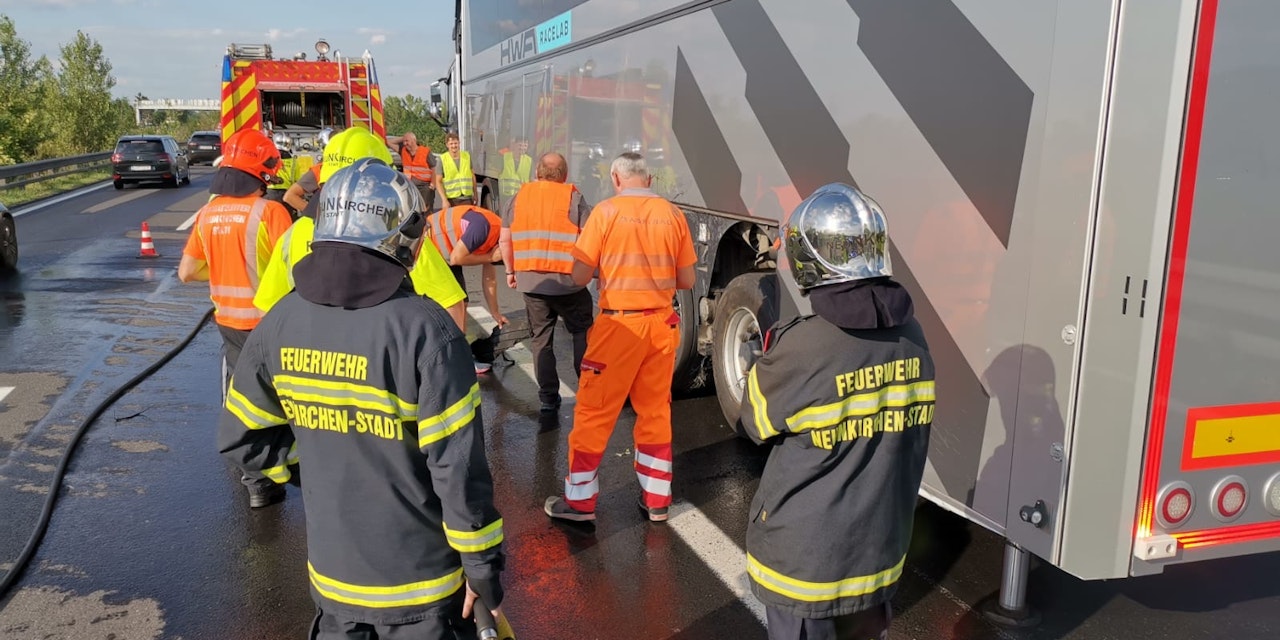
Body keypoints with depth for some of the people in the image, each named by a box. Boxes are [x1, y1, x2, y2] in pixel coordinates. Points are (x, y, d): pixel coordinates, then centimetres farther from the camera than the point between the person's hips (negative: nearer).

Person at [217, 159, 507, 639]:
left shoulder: (282, 321, -6)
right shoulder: (424, 329, -23)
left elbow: (240, 438, 3)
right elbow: (458, 467, -22)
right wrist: (484, 567, -10)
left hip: (332, 571, 4)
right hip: (418, 580, -4)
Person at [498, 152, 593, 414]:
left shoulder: (518, 198, 7)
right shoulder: (574, 199, -3)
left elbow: (504, 240, 9)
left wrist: (510, 270, 20)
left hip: (530, 281, 3)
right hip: (567, 282, -3)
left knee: (541, 338, 13)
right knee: (582, 332, 14)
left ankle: (548, 397, 15)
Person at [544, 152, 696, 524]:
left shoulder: (606, 211, -8)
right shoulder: (673, 215, 2)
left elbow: (580, 276, -8)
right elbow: (687, 281, 6)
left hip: (619, 324, -4)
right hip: (661, 325, 4)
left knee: (594, 412, 8)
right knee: (655, 411, 15)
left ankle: (580, 500, 18)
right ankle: (656, 499, 24)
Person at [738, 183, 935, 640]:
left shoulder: (800, 347, -24)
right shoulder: (910, 334, -4)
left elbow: (755, 423, -9)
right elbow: (910, 430, 6)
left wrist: (772, 359, 5)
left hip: (807, 555, -5)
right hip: (880, 544, 5)